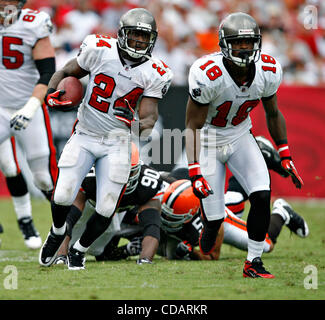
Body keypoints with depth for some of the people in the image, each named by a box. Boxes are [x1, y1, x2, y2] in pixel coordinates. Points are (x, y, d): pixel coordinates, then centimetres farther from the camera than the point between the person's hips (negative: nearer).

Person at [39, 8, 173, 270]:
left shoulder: (153, 74, -6)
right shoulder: (99, 50, -10)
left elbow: (149, 113, -10)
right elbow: (65, 73, 4)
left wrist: (144, 122, -34)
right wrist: (52, 93, -16)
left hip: (117, 143, 1)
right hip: (85, 136, -1)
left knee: (106, 211, -6)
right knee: (63, 197, -13)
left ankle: (79, 251, 23)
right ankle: (58, 232, 22)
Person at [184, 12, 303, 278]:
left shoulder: (267, 72, -14)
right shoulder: (208, 75, -29)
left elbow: (273, 114, 5)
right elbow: (193, 126, -22)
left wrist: (286, 156, 4)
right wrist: (195, 173, -29)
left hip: (240, 136, 4)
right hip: (209, 139, -4)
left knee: (262, 196, -15)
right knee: (214, 216, -6)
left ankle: (254, 262, -1)